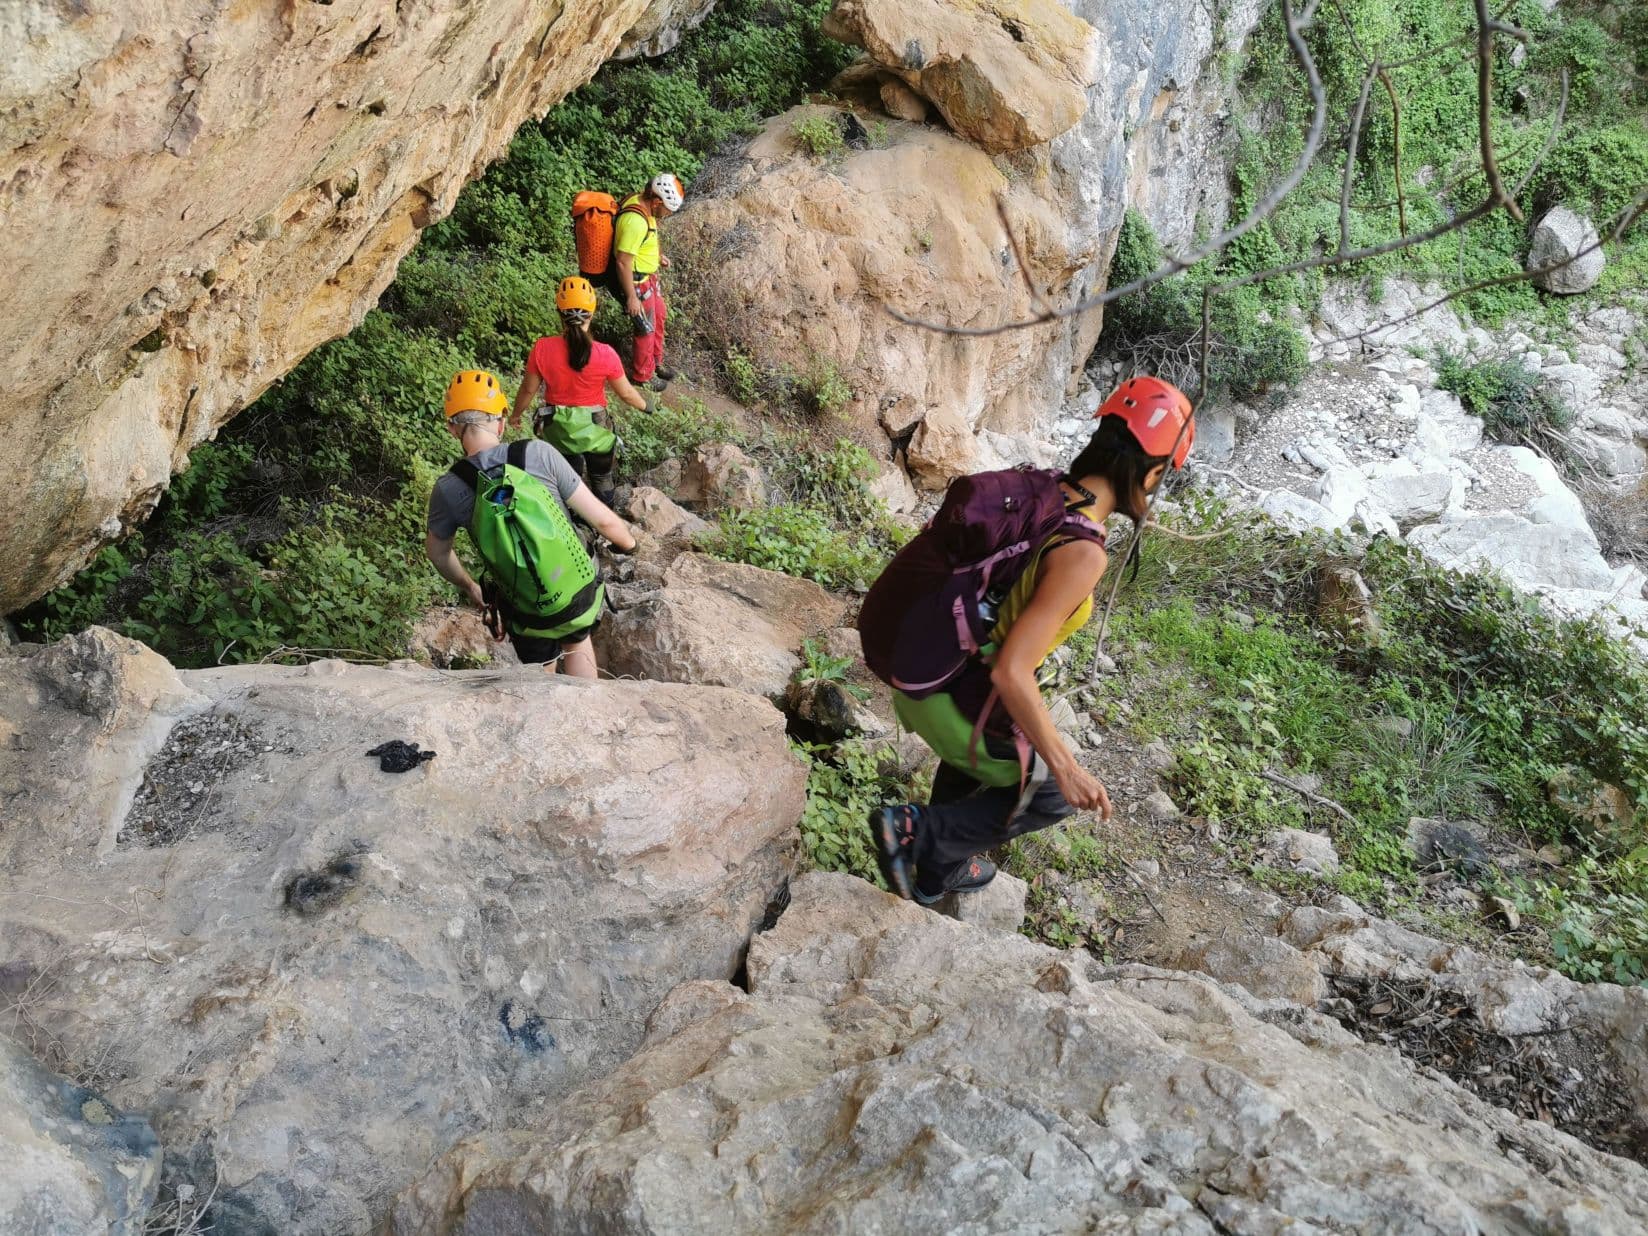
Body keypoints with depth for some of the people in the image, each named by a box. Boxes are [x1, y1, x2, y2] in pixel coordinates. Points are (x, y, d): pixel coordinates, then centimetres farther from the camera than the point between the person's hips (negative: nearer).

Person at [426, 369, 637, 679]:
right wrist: (629, 542, 10)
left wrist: (469, 587, 25)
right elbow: (601, 518, -11)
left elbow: (437, 551, 6)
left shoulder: (449, 490, -13)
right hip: (582, 595, 0)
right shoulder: (537, 453, -16)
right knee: (578, 643, 33)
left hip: (528, 616, 0)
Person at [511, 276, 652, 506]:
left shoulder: (542, 349, -21)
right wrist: (645, 404, 13)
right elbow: (626, 393, -9)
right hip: (594, 428, -1)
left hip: (558, 429, 1)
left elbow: (528, 389, -7)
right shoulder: (605, 355, -24)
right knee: (602, 481, 24)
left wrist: (515, 415, 13)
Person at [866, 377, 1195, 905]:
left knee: (972, 762, 38)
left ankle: (939, 871, 57)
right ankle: (917, 829, 14)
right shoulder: (1081, 554, -27)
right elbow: (1011, 672, -30)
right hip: (959, 707, -8)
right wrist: (1065, 767, -20)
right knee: (1053, 794, 20)